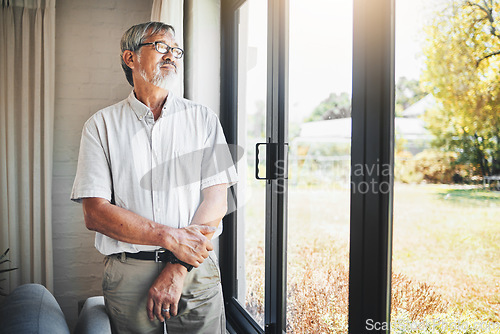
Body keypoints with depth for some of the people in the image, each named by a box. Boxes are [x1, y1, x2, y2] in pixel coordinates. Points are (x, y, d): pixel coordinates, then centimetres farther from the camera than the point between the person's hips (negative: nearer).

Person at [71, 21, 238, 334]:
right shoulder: (101, 125, 2)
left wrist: (178, 268, -13)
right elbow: (95, 213, -6)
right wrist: (171, 237, -16)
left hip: (197, 273, 1)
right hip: (128, 274, 0)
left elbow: (217, 200, -3)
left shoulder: (203, 118, 5)